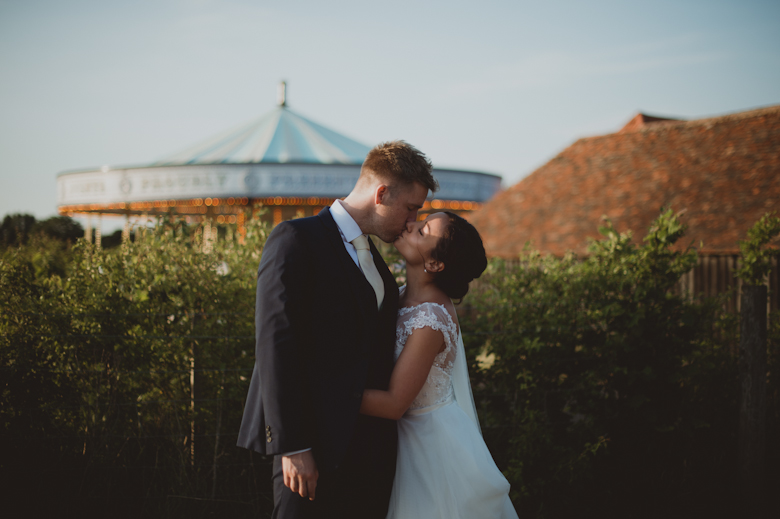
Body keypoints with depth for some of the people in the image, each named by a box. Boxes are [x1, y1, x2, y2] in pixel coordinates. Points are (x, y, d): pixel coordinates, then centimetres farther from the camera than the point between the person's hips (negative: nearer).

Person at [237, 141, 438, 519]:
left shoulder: (374, 260, 20)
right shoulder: (297, 240, -7)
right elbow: (275, 346, -15)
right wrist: (292, 446, -19)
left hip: (373, 446, 8)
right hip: (316, 445, -8)